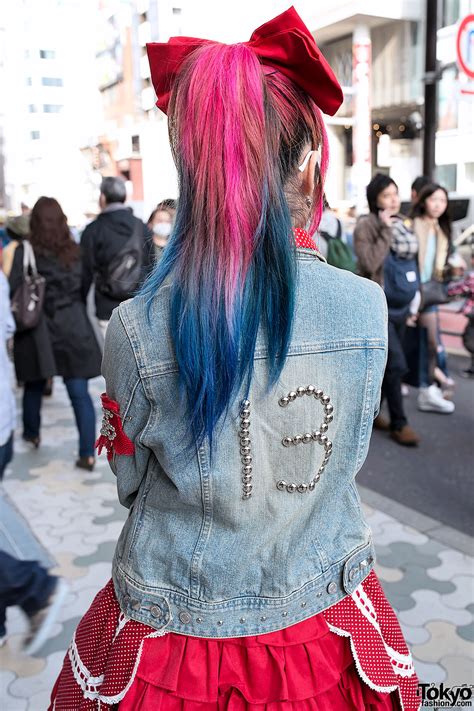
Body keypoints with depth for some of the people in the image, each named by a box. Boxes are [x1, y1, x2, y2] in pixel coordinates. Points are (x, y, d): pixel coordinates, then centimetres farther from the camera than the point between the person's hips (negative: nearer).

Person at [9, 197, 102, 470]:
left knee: (34, 385, 21)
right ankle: (87, 453, -1)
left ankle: (32, 433, 42)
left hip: (37, 329, -1)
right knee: (80, 392, 1)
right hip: (73, 328, 1)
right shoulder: (76, 251, 2)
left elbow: (13, 291, -10)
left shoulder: (24, 253, -8)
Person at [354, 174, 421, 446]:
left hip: (401, 306, 7)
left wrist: (413, 299, 18)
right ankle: (399, 424, 4)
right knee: (396, 364, -8)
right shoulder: (366, 225, -12)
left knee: (386, 362, 13)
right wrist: (386, 231, -21)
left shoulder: (404, 222, 10)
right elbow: (369, 264, -24)